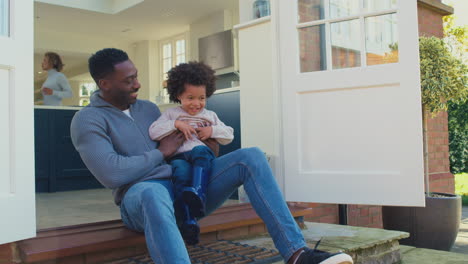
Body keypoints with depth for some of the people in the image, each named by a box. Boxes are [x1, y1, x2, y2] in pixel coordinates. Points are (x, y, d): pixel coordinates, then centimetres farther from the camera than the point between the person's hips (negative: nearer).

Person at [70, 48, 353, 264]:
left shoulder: (148, 108, 19)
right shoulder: (87, 120, -2)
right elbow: (111, 174, -17)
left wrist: (205, 150, 1)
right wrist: (161, 153, -7)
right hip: (141, 193, -6)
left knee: (251, 157, -12)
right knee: (153, 195, -45)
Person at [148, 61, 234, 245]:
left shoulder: (210, 115, 28)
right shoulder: (171, 114, 22)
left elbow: (229, 136, 23)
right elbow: (153, 132, 7)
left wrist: (212, 131, 3)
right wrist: (176, 124, -5)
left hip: (203, 154, 1)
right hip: (178, 156, -1)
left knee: (200, 151, -37)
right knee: (182, 171, -37)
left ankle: (198, 193, -53)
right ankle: (188, 222, -42)